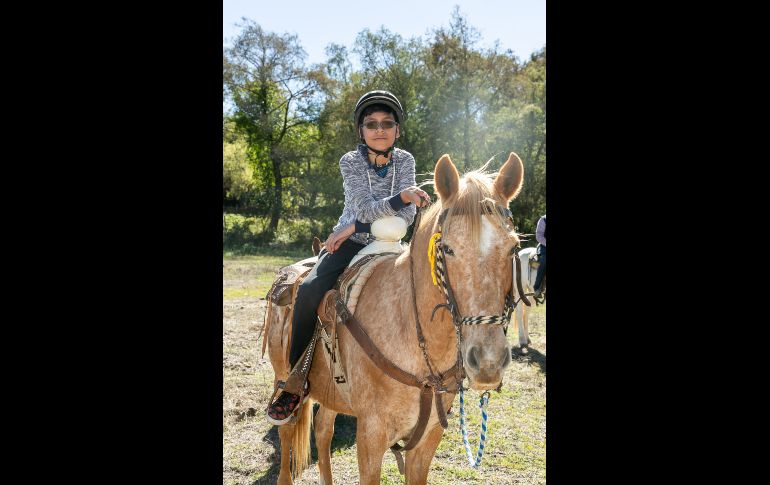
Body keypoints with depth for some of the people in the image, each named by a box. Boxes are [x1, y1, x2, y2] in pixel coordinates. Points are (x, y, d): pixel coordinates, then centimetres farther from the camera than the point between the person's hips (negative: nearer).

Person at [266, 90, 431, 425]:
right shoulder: (350, 162, -8)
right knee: (309, 290, -27)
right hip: (348, 244, -2)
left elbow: (407, 215, -12)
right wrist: (401, 198, -40)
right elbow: (366, 208, -21)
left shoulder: (405, 161, -3)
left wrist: (358, 226, -20)